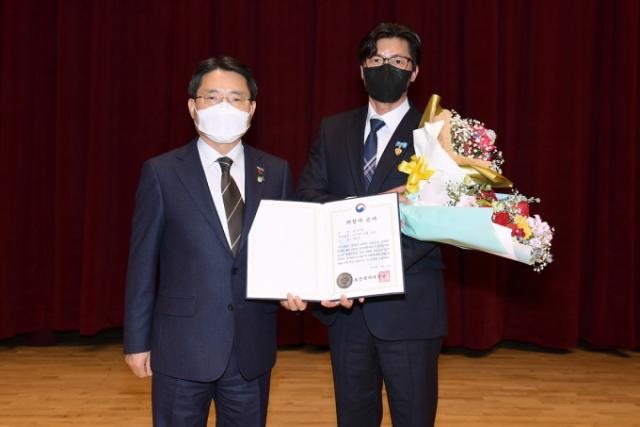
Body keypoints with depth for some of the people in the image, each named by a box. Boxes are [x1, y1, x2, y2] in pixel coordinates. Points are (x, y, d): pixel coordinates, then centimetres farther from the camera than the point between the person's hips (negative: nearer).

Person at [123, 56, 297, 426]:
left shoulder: (276, 173, 2)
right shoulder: (162, 173, -4)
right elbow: (143, 261, -2)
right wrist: (137, 340, -1)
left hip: (253, 349, 2)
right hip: (182, 348, -2)